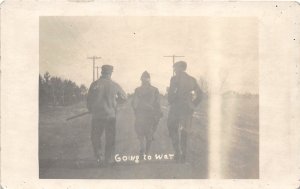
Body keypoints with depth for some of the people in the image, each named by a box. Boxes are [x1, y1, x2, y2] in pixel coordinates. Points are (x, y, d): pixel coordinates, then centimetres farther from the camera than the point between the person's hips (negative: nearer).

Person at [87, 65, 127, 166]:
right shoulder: (114, 85, -3)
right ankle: (108, 158, 14)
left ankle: (99, 155, 3)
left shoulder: (95, 84, -5)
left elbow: (89, 100, -1)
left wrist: (92, 111, 16)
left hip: (97, 116, 0)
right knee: (110, 138, 11)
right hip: (111, 115, 0)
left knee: (95, 136, 14)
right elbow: (123, 98, 9)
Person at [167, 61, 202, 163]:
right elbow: (199, 93, 6)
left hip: (176, 107, -5)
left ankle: (178, 153, -6)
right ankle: (183, 156, 13)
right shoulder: (192, 79, 9)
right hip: (188, 109, 5)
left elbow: (171, 93, -16)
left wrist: (171, 103, 0)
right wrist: (193, 104, 9)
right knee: (184, 132, 13)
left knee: (173, 129, 7)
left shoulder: (175, 78, -7)